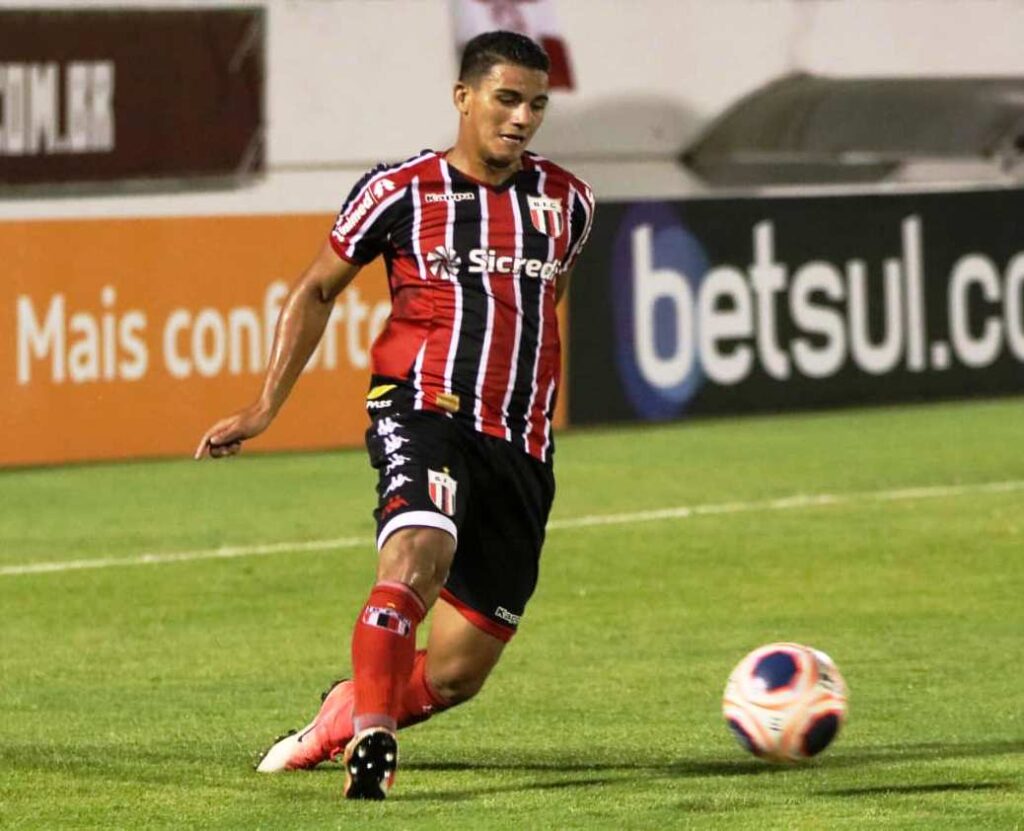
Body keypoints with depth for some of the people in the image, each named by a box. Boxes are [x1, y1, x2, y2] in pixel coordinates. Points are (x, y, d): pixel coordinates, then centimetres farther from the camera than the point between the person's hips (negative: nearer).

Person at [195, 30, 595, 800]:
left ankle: (335, 719, 30)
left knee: (456, 674, 3)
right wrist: (266, 407, 7)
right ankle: (371, 741, -36)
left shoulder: (567, 202, 10)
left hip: (520, 449, 4)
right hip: (424, 416, -4)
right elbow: (317, 290, 11)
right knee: (419, 552, -36)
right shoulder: (400, 191, 0)